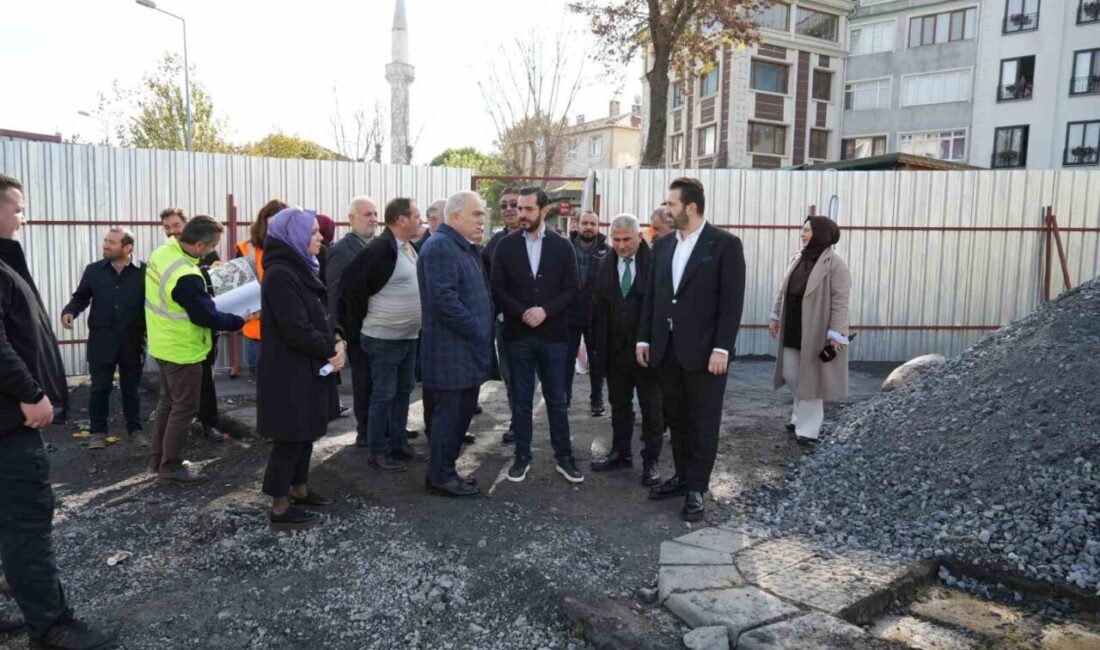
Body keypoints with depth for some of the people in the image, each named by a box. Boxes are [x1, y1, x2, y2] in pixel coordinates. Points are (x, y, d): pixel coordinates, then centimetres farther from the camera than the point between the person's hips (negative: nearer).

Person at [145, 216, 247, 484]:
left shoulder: (161, 253, -1)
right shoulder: (186, 276, -31)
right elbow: (206, 316, -25)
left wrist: (206, 300, 8)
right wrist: (239, 321, -11)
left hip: (163, 344, 10)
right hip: (182, 350, -10)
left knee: (168, 401, 21)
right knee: (184, 408, 3)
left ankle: (158, 459, 31)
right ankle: (170, 467, 13)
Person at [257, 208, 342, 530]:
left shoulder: (299, 268, 12)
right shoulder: (280, 274, -20)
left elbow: (320, 312, 14)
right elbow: (296, 328, -25)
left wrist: (336, 339, -4)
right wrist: (330, 351, -13)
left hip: (308, 367, 10)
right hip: (290, 371, -10)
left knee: (306, 432, 19)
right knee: (290, 437, -1)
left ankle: (299, 490, 34)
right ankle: (280, 509, 10)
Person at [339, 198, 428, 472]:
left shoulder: (410, 248, 9)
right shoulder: (379, 250, -19)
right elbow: (351, 286, -18)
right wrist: (360, 324, -8)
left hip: (408, 337, 9)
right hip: (384, 339, -8)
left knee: (403, 391, 16)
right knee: (383, 395, 1)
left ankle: (398, 443, 28)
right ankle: (378, 452, 11)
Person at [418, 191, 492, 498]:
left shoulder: (468, 248, 17)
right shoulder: (440, 247, -15)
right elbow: (445, 300, -24)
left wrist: (485, 332, 10)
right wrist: (478, 332, -18)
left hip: (469, 348, 10)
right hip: (451, 350, -10)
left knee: (462, 411, 15)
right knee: (450, 412, 0)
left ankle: (444, 470, 27)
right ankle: (440, 476, 13)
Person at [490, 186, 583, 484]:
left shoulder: (562, 246, 1)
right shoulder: (506, 245, 1)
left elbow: (572, 289, -1)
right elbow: (497, 289, -1)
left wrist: (545, 310, -15)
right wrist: (522, 313, -14)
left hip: (553, 334, 0)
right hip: (518, 334, 0)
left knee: (557, 400, 8)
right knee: (521, 399, 8)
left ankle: (564, 457, 18)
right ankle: (522, 457, 20)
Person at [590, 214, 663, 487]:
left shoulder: (655, 263, -10)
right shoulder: (606, 265, 5)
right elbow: (597, 307, 6)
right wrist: (598, 344, 2)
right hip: (615, 349, 5)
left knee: (651, 408, 6)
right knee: (619, 405, 15)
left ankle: (651, 461, 15)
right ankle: (620, 453, 28)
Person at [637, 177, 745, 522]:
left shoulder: (725, 244, -7)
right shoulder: (663, 245, 10)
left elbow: (732, 300, -11)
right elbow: (652, 295, 12)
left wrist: (722, 348, -16)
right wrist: (644, 338, 8)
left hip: (704, 350, -5)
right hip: (667, 348, 6)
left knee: (703, 421, 5)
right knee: (677, 417, 14)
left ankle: (697, 488, 13)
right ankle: (682, 475, 28)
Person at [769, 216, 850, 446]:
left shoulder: (835, 263, -14)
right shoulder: (798, 258, 9)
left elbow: (840, 302, -17)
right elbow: (784, 290, 16)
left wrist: (836, 334, -21)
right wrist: (776, 316, 16)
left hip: (816, 330, -7)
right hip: (793, 329, 7)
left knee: (810, 377, 1)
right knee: (791, 374, 13)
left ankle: (808, 428, 12)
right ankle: (803, 416, 33)